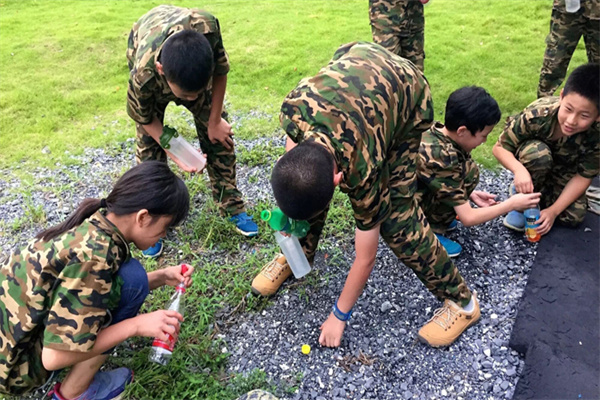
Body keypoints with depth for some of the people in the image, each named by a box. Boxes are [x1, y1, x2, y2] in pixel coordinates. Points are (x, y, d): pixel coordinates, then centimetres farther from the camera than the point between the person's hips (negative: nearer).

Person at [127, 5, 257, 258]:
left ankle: (232, 206, 14)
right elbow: (146, 119, -21)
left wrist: (215, 120, -16)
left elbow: (220, 71, -22)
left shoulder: (207, 27, -45)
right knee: (148, 145, -6)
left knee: (219, 135, -3)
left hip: (197, 63, 2)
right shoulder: (143, 75, -45)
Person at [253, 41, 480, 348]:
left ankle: (460, 301, 3)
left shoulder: (363, 171, -38)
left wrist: (339, 315, -8)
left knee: (395, 214, -15)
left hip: (410, 94, -5)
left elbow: (366, 258, -21)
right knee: (306, 183, -2)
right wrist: (289, 210, -14)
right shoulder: (294, 106, -33)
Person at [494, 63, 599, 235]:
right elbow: (499, 148, -28)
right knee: (537, 152, -37)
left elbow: (582, 177, -18)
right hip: (531, 160, -2)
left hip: (562, 173, 2)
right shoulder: (537, 115, -37)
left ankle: (541, 191, 12)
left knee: (574, 217, -16)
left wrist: (553, 211, -24)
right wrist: (519, 170, -46)